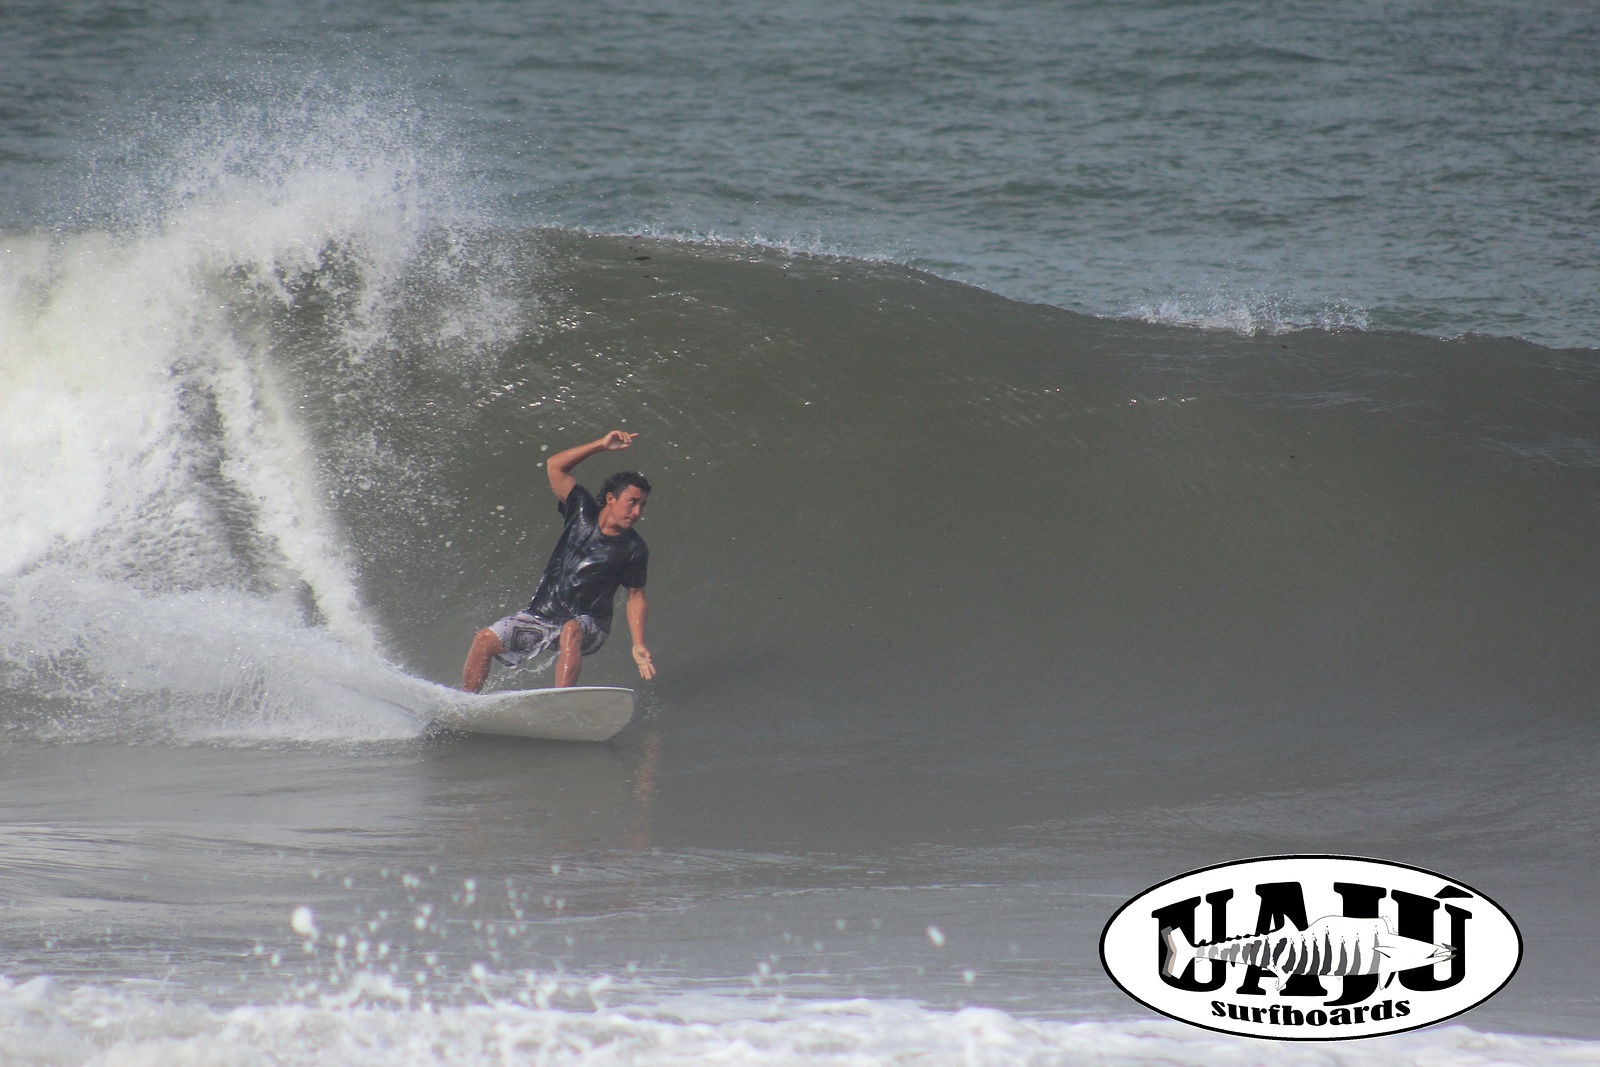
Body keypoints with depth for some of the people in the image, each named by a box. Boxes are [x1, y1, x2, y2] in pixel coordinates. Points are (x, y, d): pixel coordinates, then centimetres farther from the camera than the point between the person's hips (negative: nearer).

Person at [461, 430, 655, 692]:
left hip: (587, 624, -4)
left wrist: (639, 645, -9)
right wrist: (601, 446, -9)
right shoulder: (584, 512, 1)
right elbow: (555, 466, -1)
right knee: (485, 640, -13)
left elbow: (635, 597, 2)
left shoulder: (634, 550, -5)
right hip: (541, 614, 4)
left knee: (571, 631, -39)